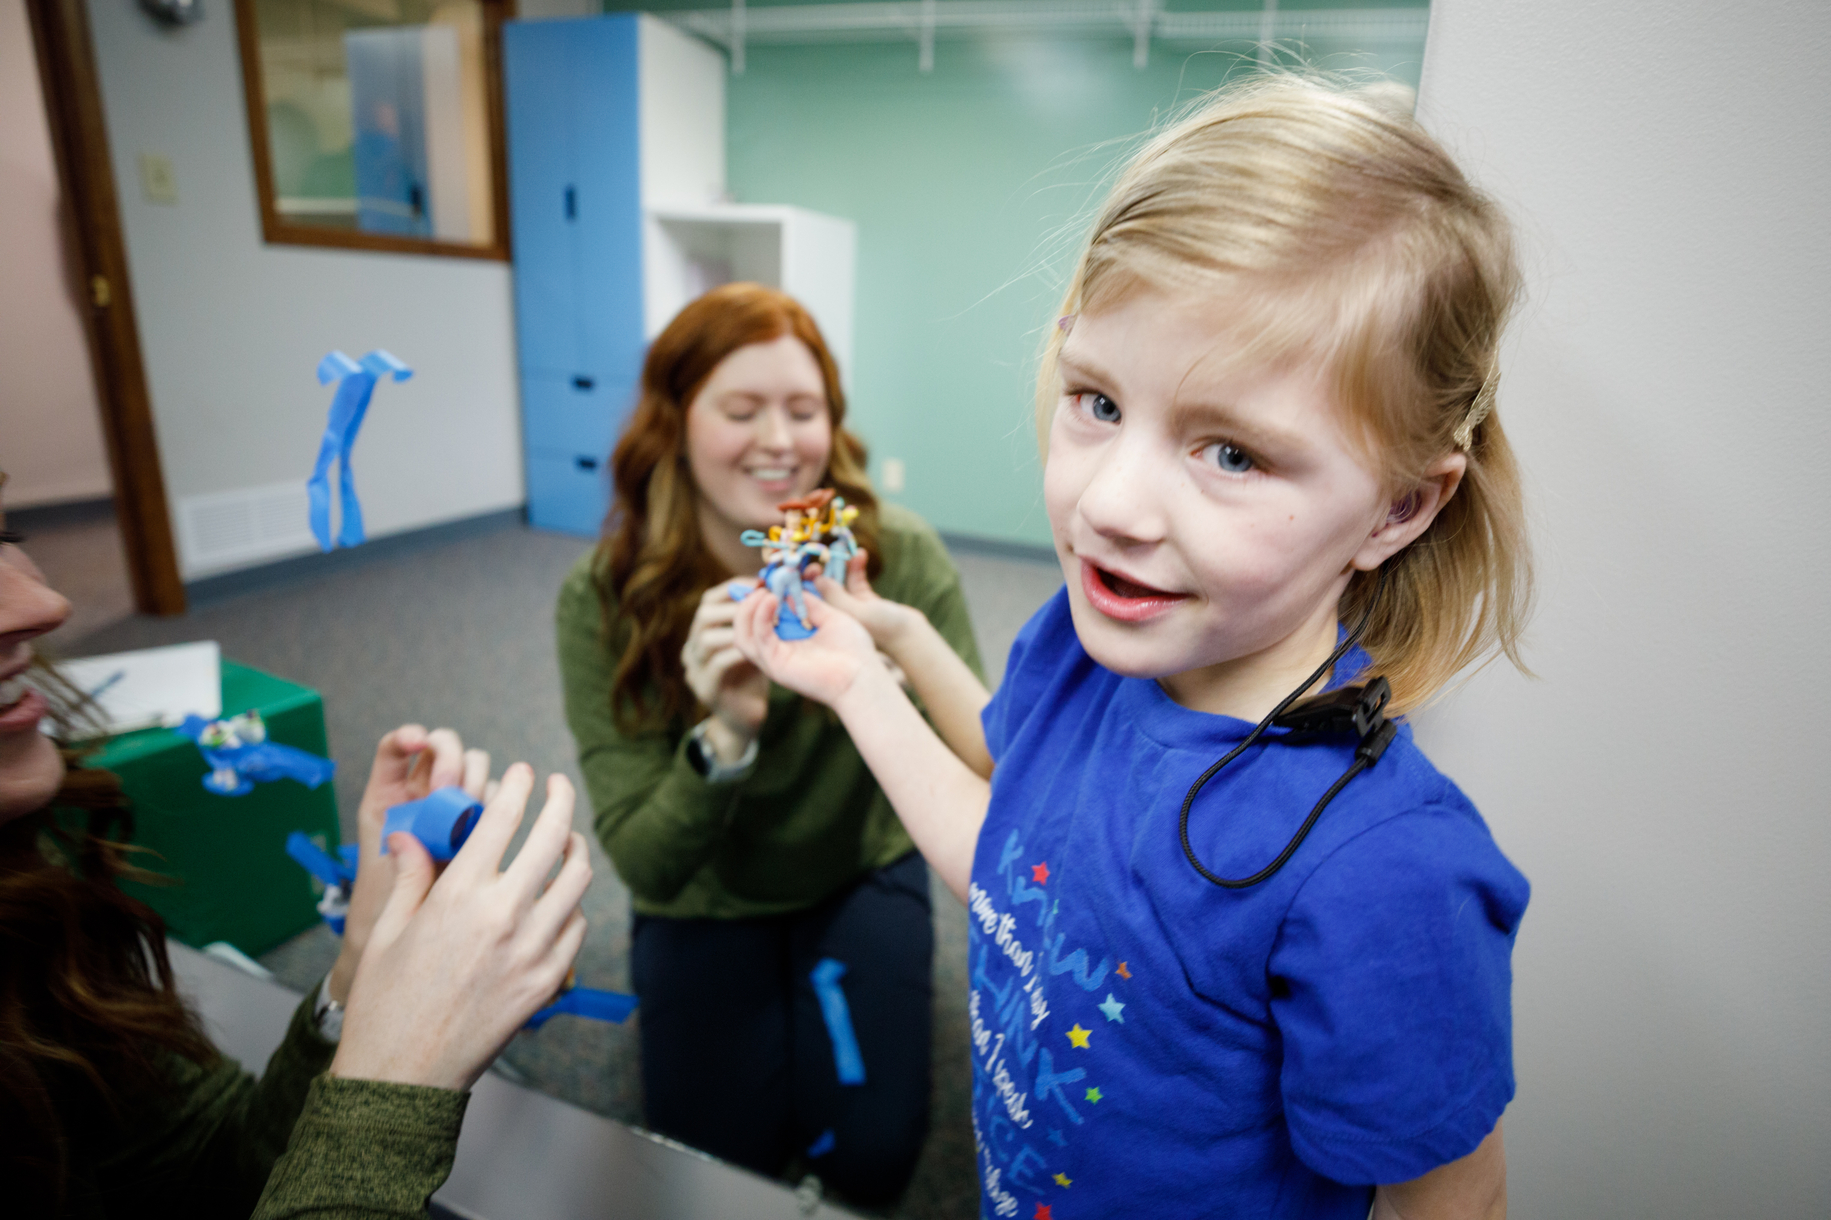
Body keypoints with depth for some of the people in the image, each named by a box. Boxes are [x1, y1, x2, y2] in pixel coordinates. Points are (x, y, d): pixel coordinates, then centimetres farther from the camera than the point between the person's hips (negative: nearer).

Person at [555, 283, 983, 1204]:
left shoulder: (900, 555, -23)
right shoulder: (603, 596, -22)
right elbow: (643, 863, -21)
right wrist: (725, 735, -41)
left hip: (861, 873, 0)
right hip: (704, 905, 0)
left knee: (868, 1160, -4)